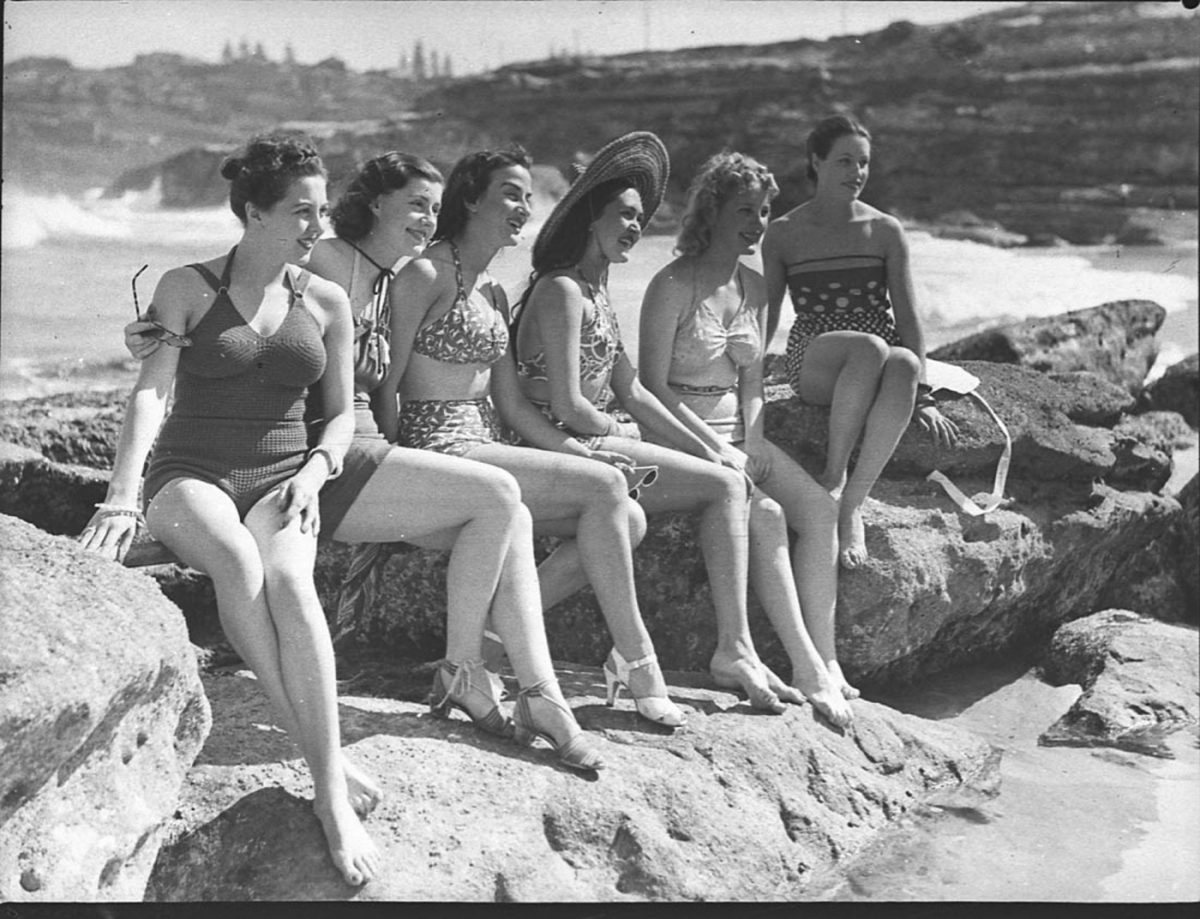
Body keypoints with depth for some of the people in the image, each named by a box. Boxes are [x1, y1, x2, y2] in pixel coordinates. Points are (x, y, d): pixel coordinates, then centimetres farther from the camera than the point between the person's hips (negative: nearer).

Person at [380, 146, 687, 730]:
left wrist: (579, 453, 7)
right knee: (605, 486, -21)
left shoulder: (494, 295, 19)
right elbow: (387, 384, -10)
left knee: (629, 520, -8)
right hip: (439, 451, -9)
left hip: (487, 448, 9)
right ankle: (635, 661, -14)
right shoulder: (426, 275, -7)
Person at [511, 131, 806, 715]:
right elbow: (568, 407, -18)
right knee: (726, 487, -13)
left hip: (596, 445, 9)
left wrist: (706, 450, 10)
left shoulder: (596, 292, 20)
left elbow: (631, 392, 17)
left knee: (734, 487, -1)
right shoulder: (561, 291, -11)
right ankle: (734, 652, -11)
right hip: (570, 450, -9)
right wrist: (621, 432, 0)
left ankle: (736, 653, -7)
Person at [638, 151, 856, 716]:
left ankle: (827, 659, -13)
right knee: (765, 514, -28)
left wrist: (752, 444, -3)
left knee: (821, 509, -15)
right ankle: (806, 668, -22)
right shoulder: (673, 286, -11)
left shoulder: (754, 288, 11)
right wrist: (719, 451, -17)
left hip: (738, 434, 7)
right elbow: (653, 387, -14)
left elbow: (751, 379, 14)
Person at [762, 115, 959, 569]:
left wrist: (923, 396, -2)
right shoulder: (784, 233, 7)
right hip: (812, 362, -2)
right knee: (871, 349, -39)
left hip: (883, 359, 2)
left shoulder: (885, 231, 9)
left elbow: (907, 315, 6)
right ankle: (832, 477, -23)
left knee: (905, 364, -39)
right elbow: (765, 318, 13)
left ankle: (852, 504, -31)